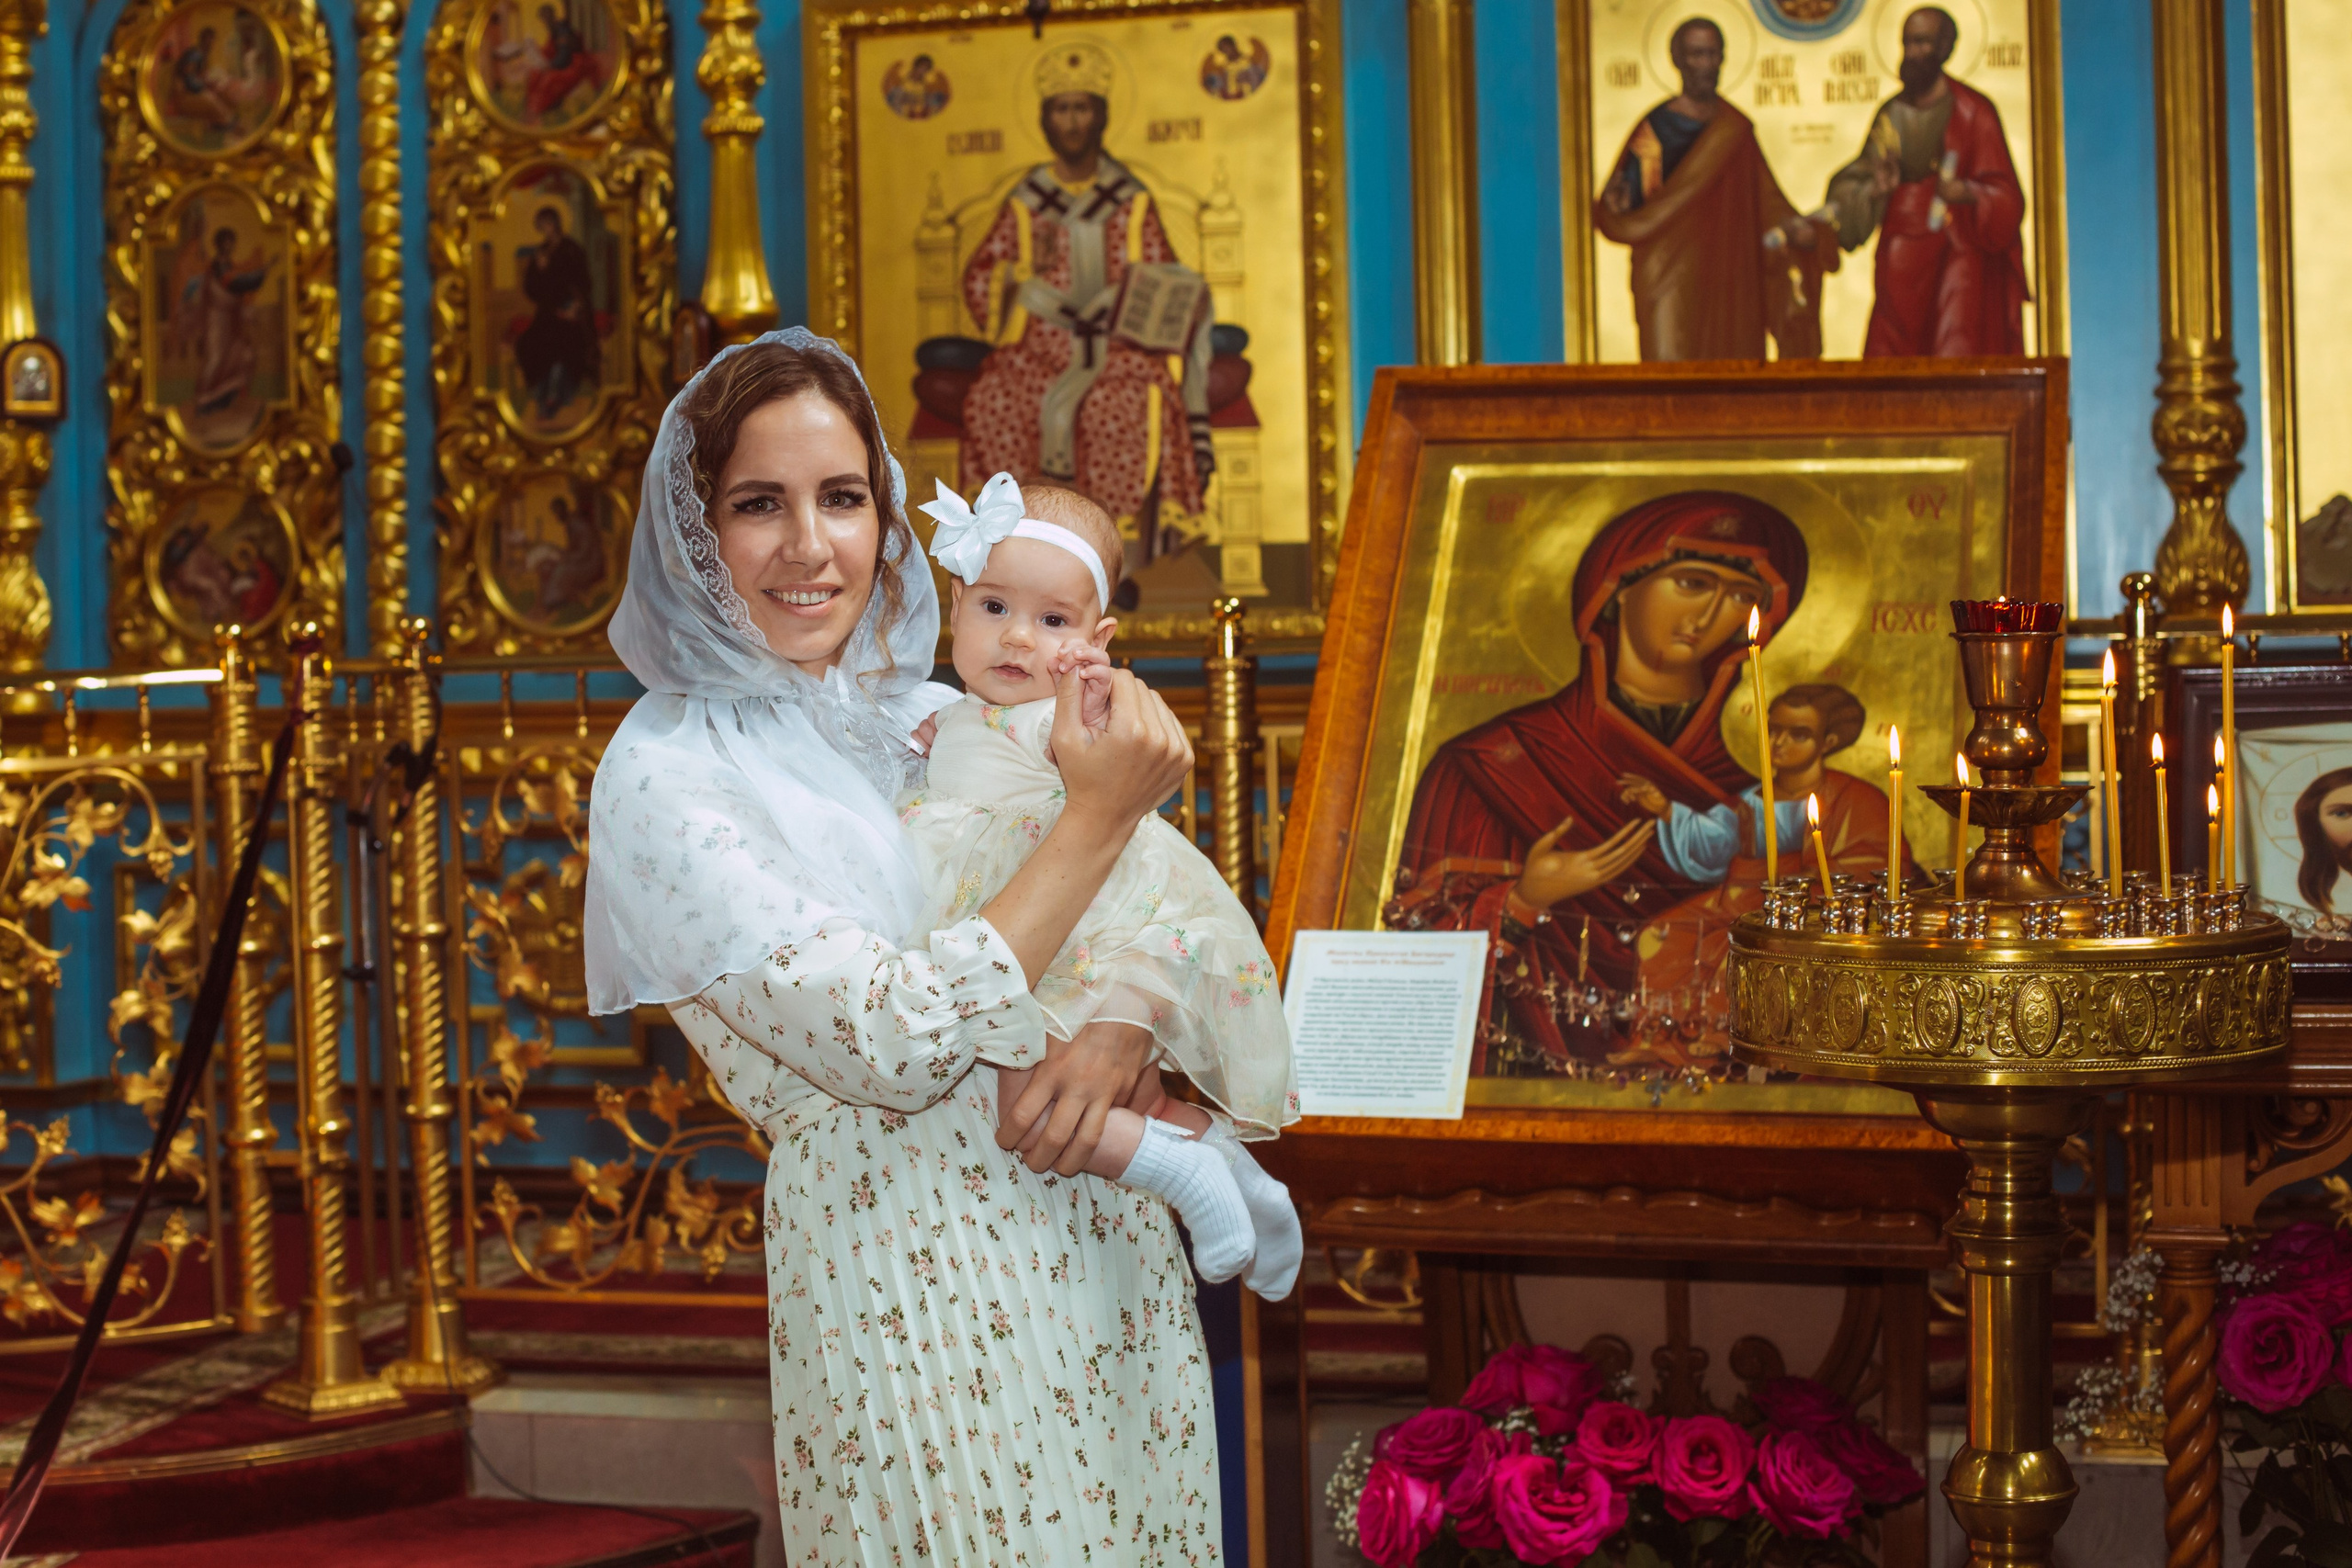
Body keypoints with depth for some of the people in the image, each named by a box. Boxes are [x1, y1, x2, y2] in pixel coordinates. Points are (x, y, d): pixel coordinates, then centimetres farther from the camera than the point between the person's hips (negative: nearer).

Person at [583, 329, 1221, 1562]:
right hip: (905, 1289, -6)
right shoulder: (666, 781, -11)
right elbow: (895, 1043, -19)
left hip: (1109, 1245, 6)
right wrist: (1100, 813, -16)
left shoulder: (932, 715, 9)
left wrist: (1129, 1031, -12)